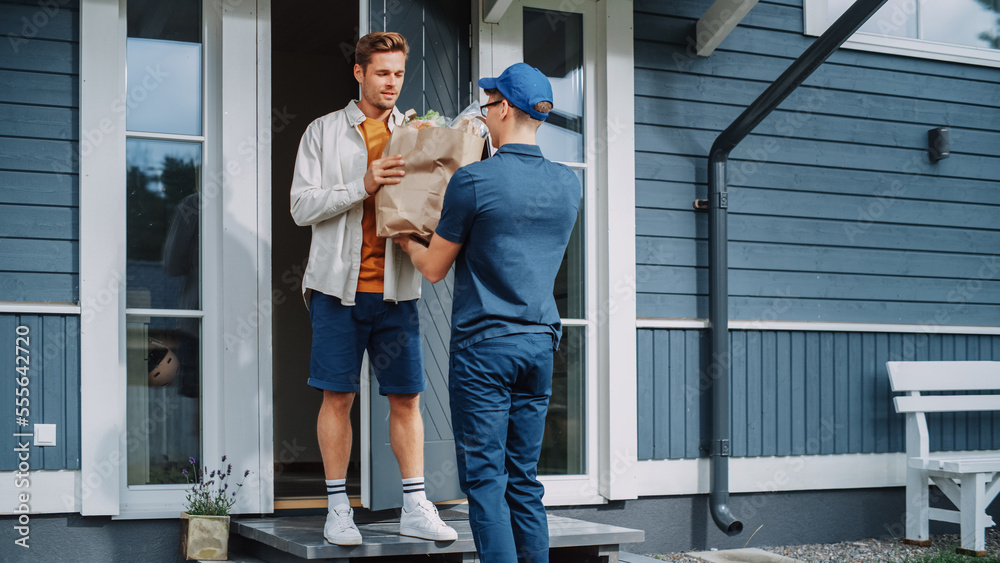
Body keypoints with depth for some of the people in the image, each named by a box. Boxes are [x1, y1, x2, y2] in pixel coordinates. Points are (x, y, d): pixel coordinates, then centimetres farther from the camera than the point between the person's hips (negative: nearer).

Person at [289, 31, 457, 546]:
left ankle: (415, 508, 12)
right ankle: (338, 508, 10)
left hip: (396, 287, 2)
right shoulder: (324, 132, 4)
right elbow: (302, 206, -4)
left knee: (407, 398, 4)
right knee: (338, 397, 1)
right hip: (340, 285, -2)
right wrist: (363, 185, -17)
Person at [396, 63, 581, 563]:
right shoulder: (568, 185, 6)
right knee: (524, 481, 11)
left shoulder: (473, 181, -11)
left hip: (483, 343, -6)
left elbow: (434, 268, -1)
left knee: (485, 481, -2)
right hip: (540, 340, 6)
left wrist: (406, 243, 20)